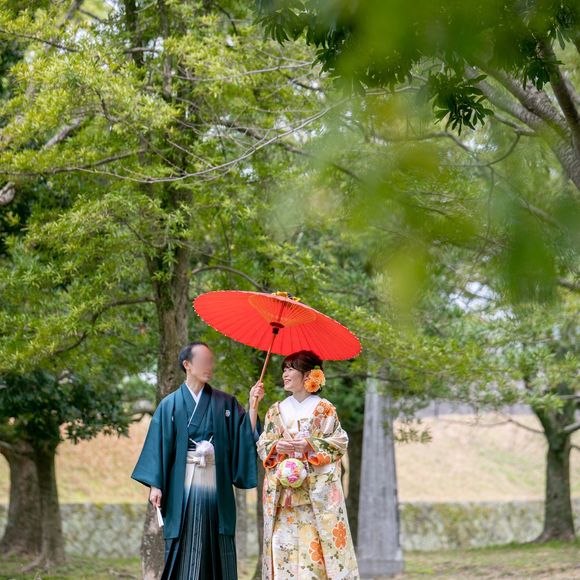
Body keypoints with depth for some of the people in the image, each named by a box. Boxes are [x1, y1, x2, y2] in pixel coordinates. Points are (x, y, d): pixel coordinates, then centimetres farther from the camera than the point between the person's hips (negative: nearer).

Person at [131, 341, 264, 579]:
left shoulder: (225, 403, 10)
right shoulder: (170, 405, 5)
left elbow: (247, 434, 3)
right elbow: (159, 445, 2)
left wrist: (253, 405, -8)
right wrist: (155, 484, -5)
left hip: (216, 486, 2)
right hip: (183, 487, -2)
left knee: (216, 551, 1)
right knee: (184, 549, -3)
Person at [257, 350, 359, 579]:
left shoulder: (324, 409, 2)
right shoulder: (276, 411, 13)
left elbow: (340, 442, -1)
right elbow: (262, 446, 12)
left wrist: (310, 445, -15)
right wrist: (276, 447, -10)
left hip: (317, 492, -3)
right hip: (282, 491, 3)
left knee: (314, 543, -9)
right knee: (284, 545, -4)